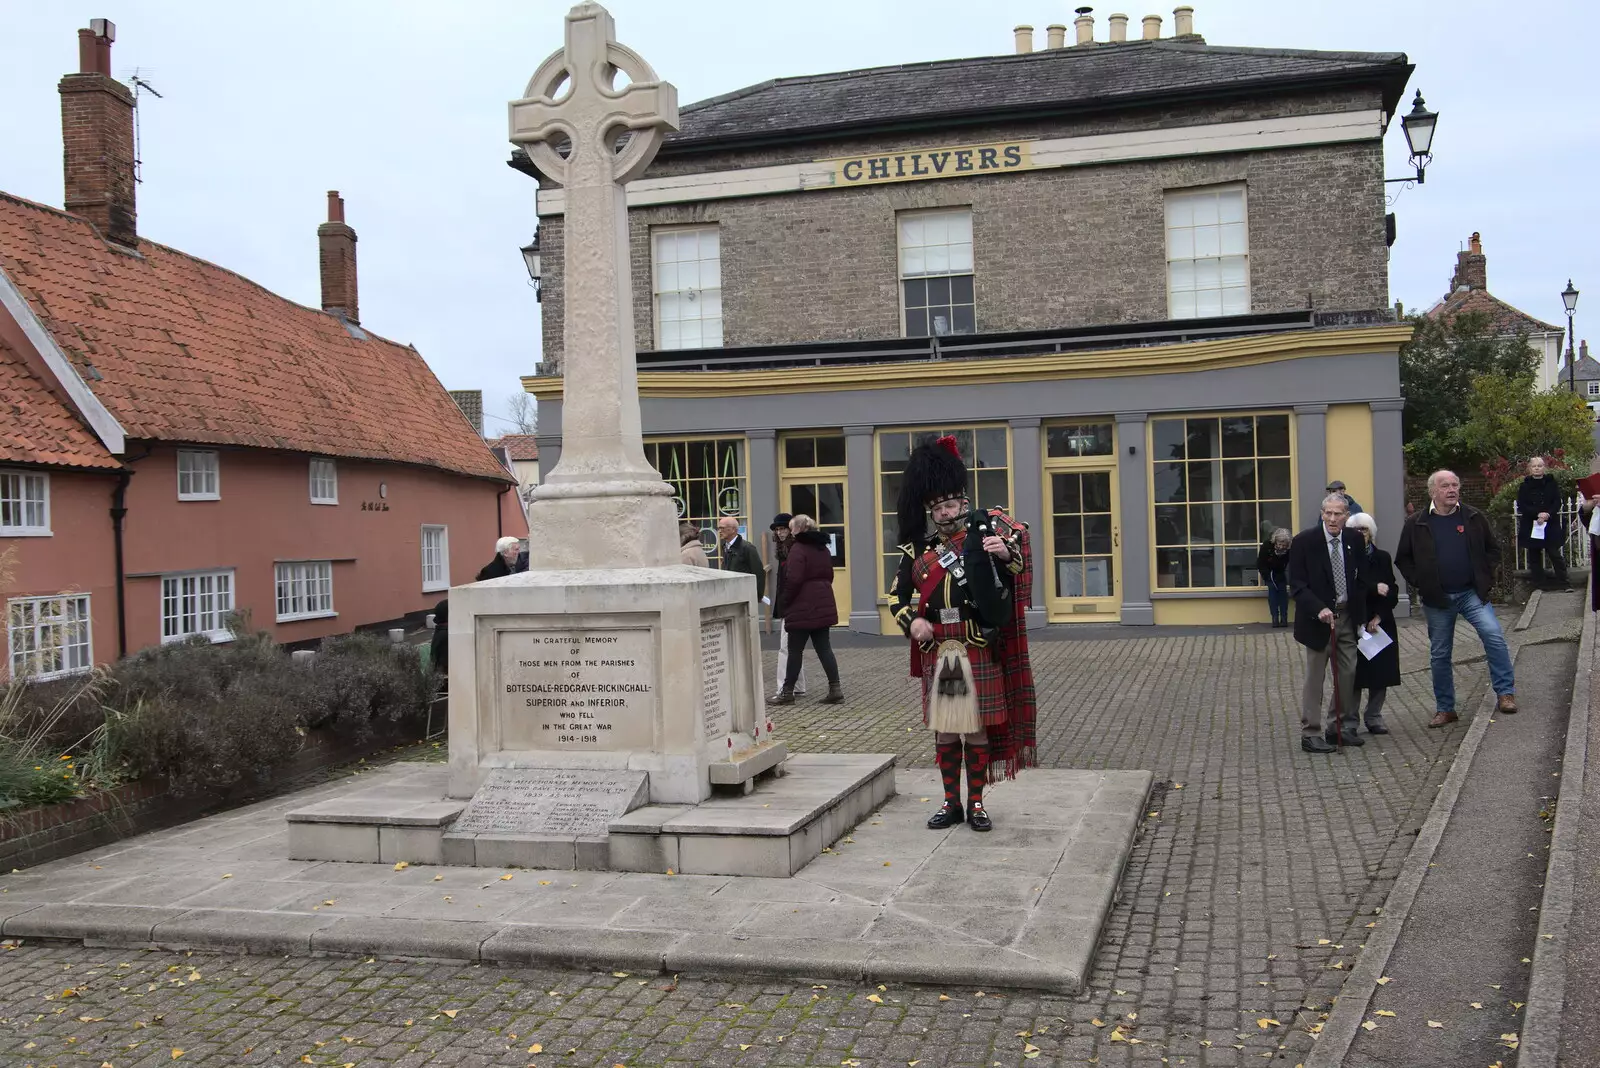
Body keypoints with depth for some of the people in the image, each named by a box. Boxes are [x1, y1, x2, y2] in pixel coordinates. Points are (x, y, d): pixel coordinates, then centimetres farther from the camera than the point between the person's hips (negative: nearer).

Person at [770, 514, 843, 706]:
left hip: (802, 607, -8)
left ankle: (788, 692, 9)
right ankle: (835, 689, 4)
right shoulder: (822, 548, 12)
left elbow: (793, 580, -20)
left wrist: (784, 600, -7)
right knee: (824, 648, 9)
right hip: (823, 605, 8)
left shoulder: (798, 549, -15)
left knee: (795, 650, 1)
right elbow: (829, 575, 19)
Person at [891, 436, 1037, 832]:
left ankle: (976, 803, 17)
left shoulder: (982, 534, -1)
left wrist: (1006, 554, -25)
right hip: (937, 654, 2)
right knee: (944, 730, 9)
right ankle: (951, 803, 21)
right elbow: (897, 595, 13)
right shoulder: (918, 550, 6)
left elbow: (1017, 575, -4)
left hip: (978, 653, -2)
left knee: (977, 728, 5)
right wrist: (911, 621, -6)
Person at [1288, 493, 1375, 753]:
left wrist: (1362, 617, 5)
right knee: (1314, 678, 1)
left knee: (1348, 674, 10)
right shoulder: (1304, 542, -11)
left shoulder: (1355, 540, 2)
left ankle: (1341, 727, 23)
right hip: (1318, 618, -4)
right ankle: (1310, 734, 8)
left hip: (1347, 617, 5)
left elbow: (1361, 581, 10)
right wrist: (1319, 609, -25)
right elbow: (1297, 586, -13)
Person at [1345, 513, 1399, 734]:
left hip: (1381, 624, 4)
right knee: (1355, 676, -4)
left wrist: (1379, 616, -8)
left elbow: (1393, 592, 5)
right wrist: (1374, 589, -18)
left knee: (1380, 675, 5)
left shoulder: (1382, 558, 8)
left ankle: (1374, 718, 18)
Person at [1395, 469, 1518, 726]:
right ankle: (1445, 709, 17)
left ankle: (1505, 693, -7)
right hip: (1437, 599, 0)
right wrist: (1420, 584, -2)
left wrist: (1484, 577, 0)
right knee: (1439, 655, 6)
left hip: (1472, 593, 0)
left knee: (1494, 636, -20)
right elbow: (1402, 559, 7)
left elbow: (1493, 549, 12)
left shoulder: (1474, 518, 2)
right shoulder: (1416, 524, -1)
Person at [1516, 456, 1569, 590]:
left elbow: (1557, 502, 0)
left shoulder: (1551, 483, 5)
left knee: (1555, 554, -3)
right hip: (1530, 526, 1)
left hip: (1551, 525, -1)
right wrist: (1538, 514, -16)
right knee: (1534, 556, 4)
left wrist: (1548, 514, -18)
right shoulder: (1525, 486, 4)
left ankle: (1563, 583, 1)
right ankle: (1537, 585, 10)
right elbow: (1521, 505, -3)